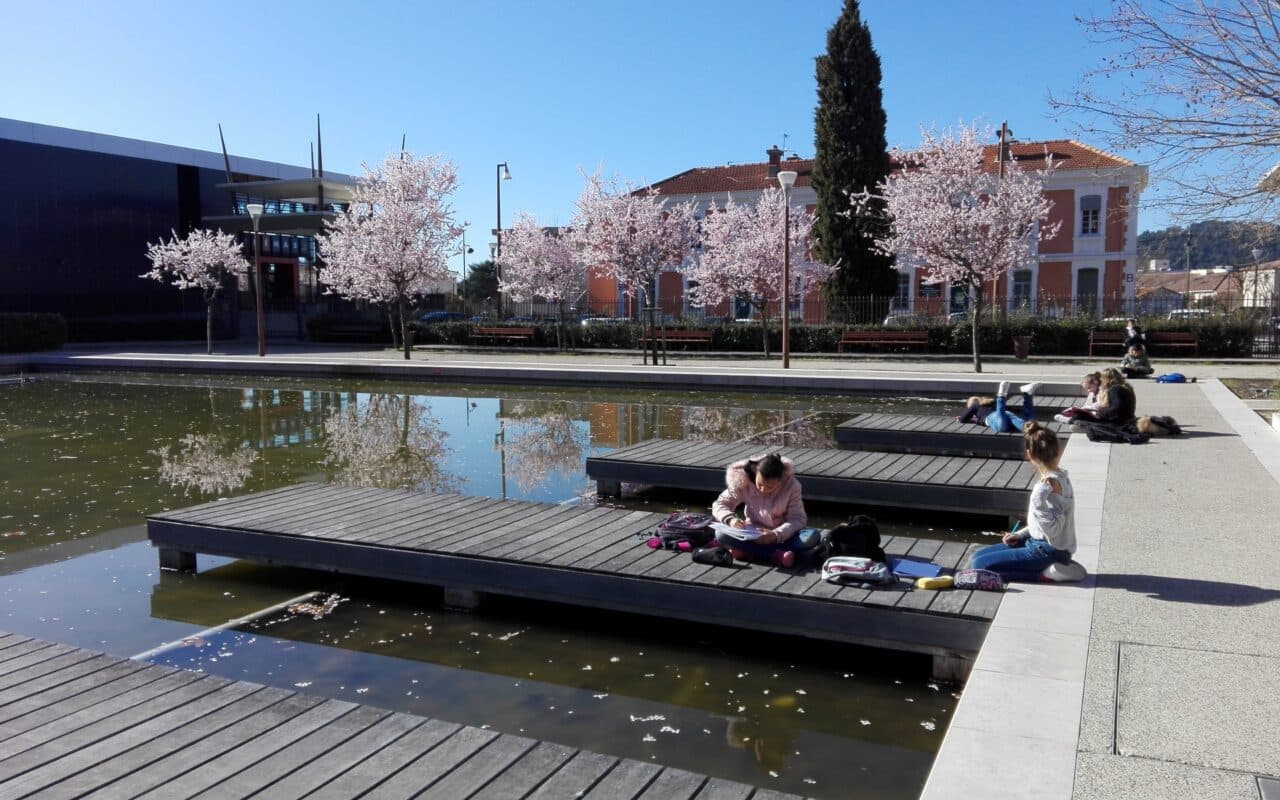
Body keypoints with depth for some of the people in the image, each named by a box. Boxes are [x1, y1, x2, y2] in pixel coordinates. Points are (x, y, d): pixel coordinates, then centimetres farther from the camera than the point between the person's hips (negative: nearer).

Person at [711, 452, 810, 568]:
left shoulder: (791, 485, -18)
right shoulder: (743, 481, -16)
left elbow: (798, 518, -16)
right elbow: (719, 505, -11)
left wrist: (776, 535, -34)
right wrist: (730, 519, -34)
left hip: (782, 535, -1)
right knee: (721, 535, -29)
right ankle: (777, 555, -30)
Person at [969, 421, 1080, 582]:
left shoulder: (1051, 483, -23)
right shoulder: (1061, 476, 6)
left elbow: (1052, 528, -28)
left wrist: (1038, 498, -35)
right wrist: (1020, 534, 12)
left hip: (1048, 551, -10)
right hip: (1040, 543, 10)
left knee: (980, 565, -14)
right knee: (978, 556, 11)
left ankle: (1044, 573, -9)